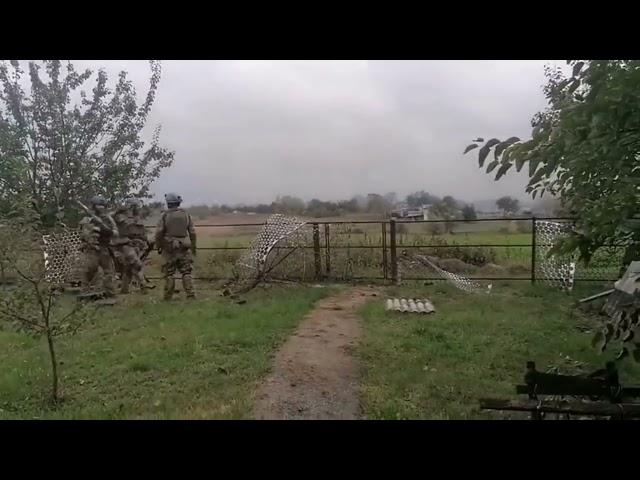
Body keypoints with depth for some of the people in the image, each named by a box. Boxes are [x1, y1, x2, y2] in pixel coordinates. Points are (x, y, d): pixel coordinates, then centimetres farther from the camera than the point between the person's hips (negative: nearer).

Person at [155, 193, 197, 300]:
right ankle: (190, 294, -1)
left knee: (169, 273, 6)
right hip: (184, 248, 2)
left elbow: (159, 233, -6)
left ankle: (168, 296, 10)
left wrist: (158, 246, 7)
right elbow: (192, 233, 6)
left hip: (169, 248, -2)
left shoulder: (165, 215, -4)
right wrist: (193, 247, 15)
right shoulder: (186, 214, 4)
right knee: (186, 272, 6)